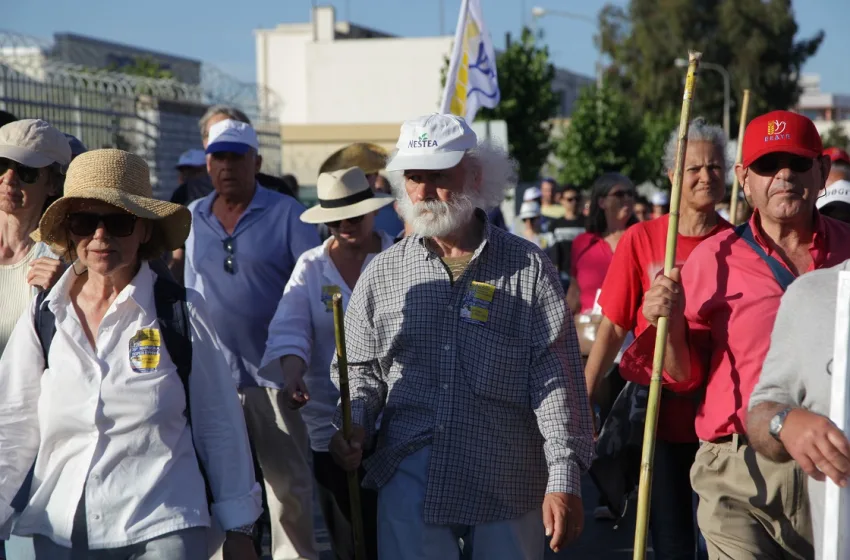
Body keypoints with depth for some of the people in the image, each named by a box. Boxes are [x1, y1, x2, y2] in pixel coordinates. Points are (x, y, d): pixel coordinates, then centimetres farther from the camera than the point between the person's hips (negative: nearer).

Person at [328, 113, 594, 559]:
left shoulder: (528, 268, -1)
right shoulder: (383, 272, 7)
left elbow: (557, 379, -5)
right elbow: (361, 369, 14)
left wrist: (565, 479, -12)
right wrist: (354, 425, -7)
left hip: (509, 488, -1)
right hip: (410, 484, 2)